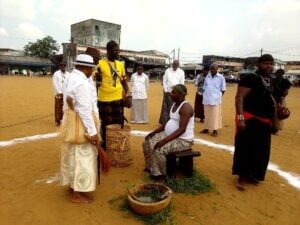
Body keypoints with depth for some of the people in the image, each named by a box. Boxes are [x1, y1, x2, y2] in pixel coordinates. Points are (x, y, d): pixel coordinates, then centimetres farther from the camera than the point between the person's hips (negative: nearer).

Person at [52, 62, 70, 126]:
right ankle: (58, 120, 8)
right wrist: (60, 93, -11)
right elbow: (55, 84, -5)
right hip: (59, 93, -2)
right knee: (58, 107, 0)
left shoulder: (68, 74, 9)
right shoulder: (56, 74, 1)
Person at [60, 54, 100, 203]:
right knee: (82, 156, 0)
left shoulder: (73, 77, 9)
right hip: (80, 123, -10)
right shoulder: (82, 83, -22)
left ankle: (73, 185, 37)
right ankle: (77, 194, 13)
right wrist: (93, 132, -23)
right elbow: (85, 110, -25)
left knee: (74, 155, 20)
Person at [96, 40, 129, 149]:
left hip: (118, 99, 5)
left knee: (119, 125, 13)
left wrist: (128, 93, 3)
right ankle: (104, 149, 18)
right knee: (105, 126, 4)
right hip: (104, 100, -5)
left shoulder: (120, 64, 8)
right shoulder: (100, 64, -8)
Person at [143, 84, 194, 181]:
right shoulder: (175, 104, 8)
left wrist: (164, 141, -33)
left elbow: (181, 130, -29)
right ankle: (150, 167, 16)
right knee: (148, 142, 3)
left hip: (183, 140, -10)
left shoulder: (185, 107, -22)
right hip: (170, 135, 10)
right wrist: (154, 132, 5)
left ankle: (160, 174, -5)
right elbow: (168, 122, 15)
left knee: (159, 149, -28)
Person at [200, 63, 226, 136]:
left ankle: (215, 130, 7)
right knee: (207, 115, 11)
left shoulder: (221, 77, -2)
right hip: (207, 99, 4)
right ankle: (206, 128, 22)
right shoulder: (207, 77, 10)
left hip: (216, 99, -4)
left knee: (215, 115, -1)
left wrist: (218, 96, -3)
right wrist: (205, 95, 5)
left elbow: (223, 89, 2)